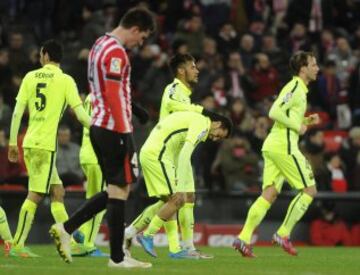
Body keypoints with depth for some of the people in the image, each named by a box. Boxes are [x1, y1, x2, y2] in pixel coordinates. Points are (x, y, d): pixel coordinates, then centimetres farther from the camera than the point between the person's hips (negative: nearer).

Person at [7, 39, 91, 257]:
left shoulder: (31, 77, 8)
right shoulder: (66, 80, -2)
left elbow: (17, 112, 5)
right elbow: (80, 114, -7)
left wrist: (13, 143, 9)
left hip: (30, 143, 5)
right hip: (46, 144, -5)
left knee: (57, 191, 13)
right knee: (35, 195, -3)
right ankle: (18, 246, -5)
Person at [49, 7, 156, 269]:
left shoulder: (101, 45, 15)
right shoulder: (116, 52, -15)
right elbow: (114, 96, -20)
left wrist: (131, 107, 22)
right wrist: (126, 136, -20)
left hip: (99, 126, 10)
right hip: (115, 129, -10)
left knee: (116, 190, 14)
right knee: (120, 191, -3)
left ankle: (66, 228, 9)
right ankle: (117, 257, 1)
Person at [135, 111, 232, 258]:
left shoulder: (193, 118, 22)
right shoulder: (202, 124, -8)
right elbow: (184, 155, -19)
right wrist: (181, 189, -21)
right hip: (157, 155, -10)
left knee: (171, 201, 10)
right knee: (177, 201, -8)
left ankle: (175, 249, 8)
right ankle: (147, 235, -1)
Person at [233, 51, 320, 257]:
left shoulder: (299, 89, 21)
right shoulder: (295, 88, -10)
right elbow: (275, 112, -21)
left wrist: (306, 121, 15)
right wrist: (298, 127, -13)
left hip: (273, 146, 9)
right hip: (284, 146, -9)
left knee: (269, 194, 3)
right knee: (309, 190, -3)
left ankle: (244, 238, -6)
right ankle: (283, 234, -1)